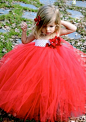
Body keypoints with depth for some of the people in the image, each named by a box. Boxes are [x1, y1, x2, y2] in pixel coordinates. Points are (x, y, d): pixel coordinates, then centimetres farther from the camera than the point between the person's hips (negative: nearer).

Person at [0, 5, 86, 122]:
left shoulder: (58, 32, -11)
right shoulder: (37, 33, -10)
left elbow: (74, 28, -5)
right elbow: (25, 41, 4)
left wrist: (62, 22, -14)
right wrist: (24, 31, -13)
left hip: (55, 60, 0)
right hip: (37, 60, 1)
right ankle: (36, 104, 30)